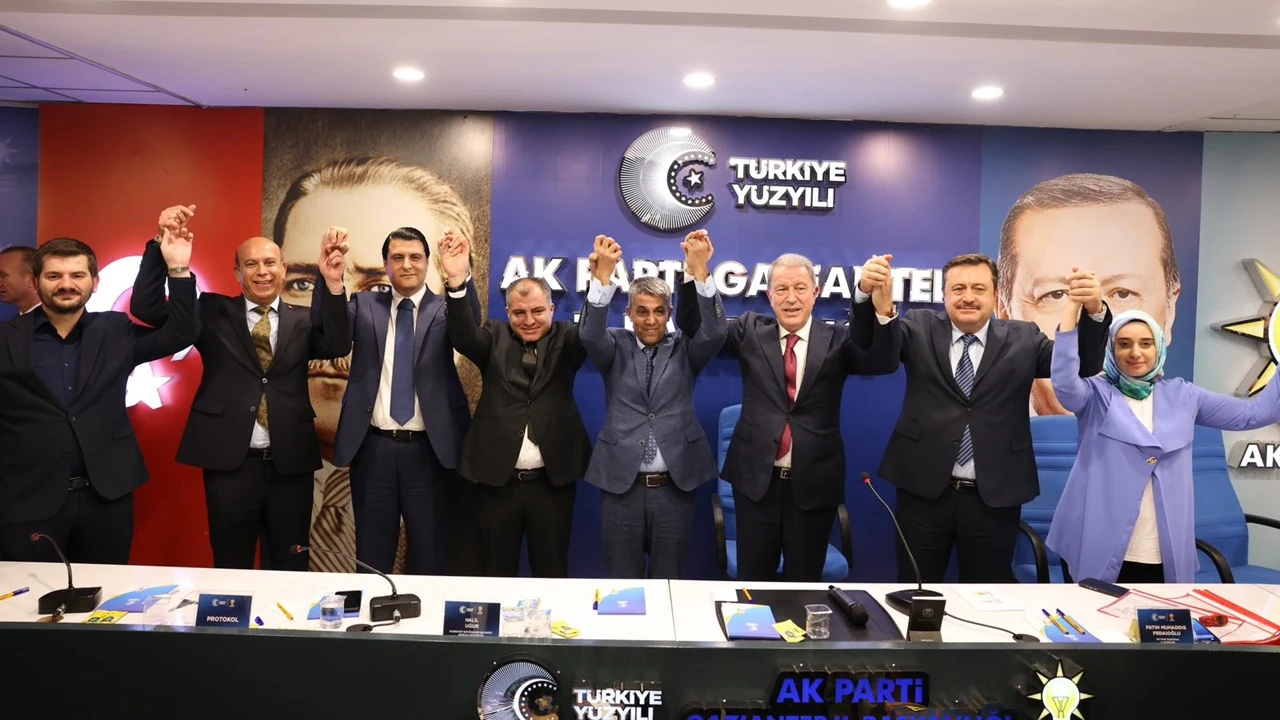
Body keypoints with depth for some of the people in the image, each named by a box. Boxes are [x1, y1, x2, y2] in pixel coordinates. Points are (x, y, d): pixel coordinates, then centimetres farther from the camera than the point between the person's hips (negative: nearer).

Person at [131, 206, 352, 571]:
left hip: (290, 464, 1)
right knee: (231, 572, 12)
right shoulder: (213, 312, 6)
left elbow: (337, 346, -11)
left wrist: (332, 283, -27)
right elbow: (145, 308, -2)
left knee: (290, 572, 12)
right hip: (230, 463, -1)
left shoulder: (302, 321, 7)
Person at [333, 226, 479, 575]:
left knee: (431, 557, 10)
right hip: (372, 448, 2)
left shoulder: (445, 308, 1)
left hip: (428, 449, -2)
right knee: (371, 556, 15)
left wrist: (460, 279, -41)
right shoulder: (365, 305, 8)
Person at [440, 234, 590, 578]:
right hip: (497, 479, 1)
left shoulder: (565, 340, 3)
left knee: (552, 574, 12)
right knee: (497, 575, 13)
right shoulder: (495, 338, 4)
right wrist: (456, 283, -32)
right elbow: (463, 336, -14)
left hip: (552, 481, 0)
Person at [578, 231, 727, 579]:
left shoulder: (684, 349, 3)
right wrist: (603, 276, -34)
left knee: (668, 582, 12)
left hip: (675, 486, 0)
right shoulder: (615, 347, 2)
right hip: (620, 484, 0)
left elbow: (715, 330, -15)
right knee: (622, 583, 10)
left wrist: (700, 272, -31)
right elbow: (589, 333, -17)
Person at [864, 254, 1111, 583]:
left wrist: (1094, 311, -24)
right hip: (923, 491, 0)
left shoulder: (1022, 339, 4)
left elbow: (1082, 364, -5)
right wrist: (868, 293, -32)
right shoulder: (921, 329, 4)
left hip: (994, 497, 0)